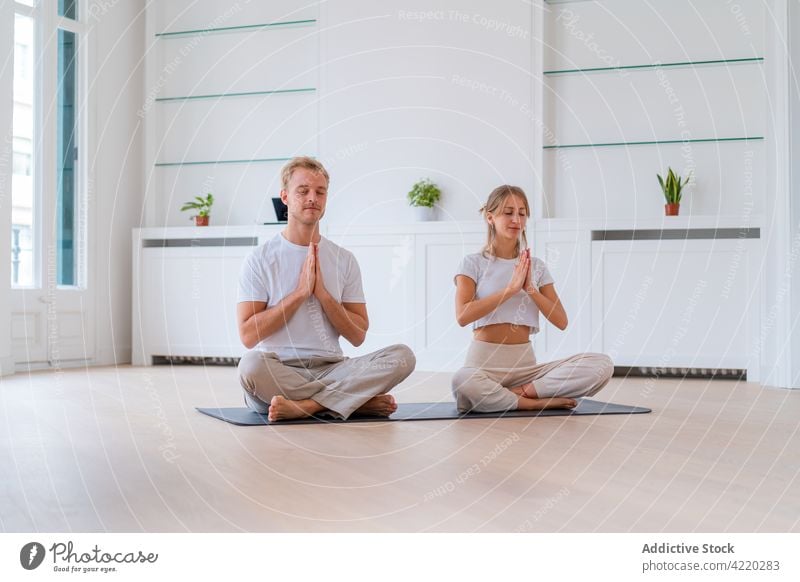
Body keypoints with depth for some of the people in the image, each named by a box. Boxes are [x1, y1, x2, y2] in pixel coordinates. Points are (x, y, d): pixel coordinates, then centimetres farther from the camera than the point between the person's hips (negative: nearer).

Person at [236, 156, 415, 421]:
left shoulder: (344, 260, 11)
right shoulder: (260, 259, 1)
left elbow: (357, 335, 6)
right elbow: (248, 335, -8)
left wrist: (322, 292, -8)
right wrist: (300, 292, -12)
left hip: (331, 368, 3)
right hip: (278, 372, -2)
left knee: (402, 356, -21)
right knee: (252, 366, -38)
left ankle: (303, 406, -25)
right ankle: (360, 401, -23)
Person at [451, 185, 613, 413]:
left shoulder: (536, 266, 13)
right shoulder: (473, 263, 2)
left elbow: (561, 321, 4)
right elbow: (463, 315, -15)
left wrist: (530, 288, -9)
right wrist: (511, 288, -17)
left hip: (525, 362, 4)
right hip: (484, 362, -4)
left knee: (602, 365, -17)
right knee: (462, 382, -42)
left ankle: (519, 392, -16)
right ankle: (536, 402, -18)